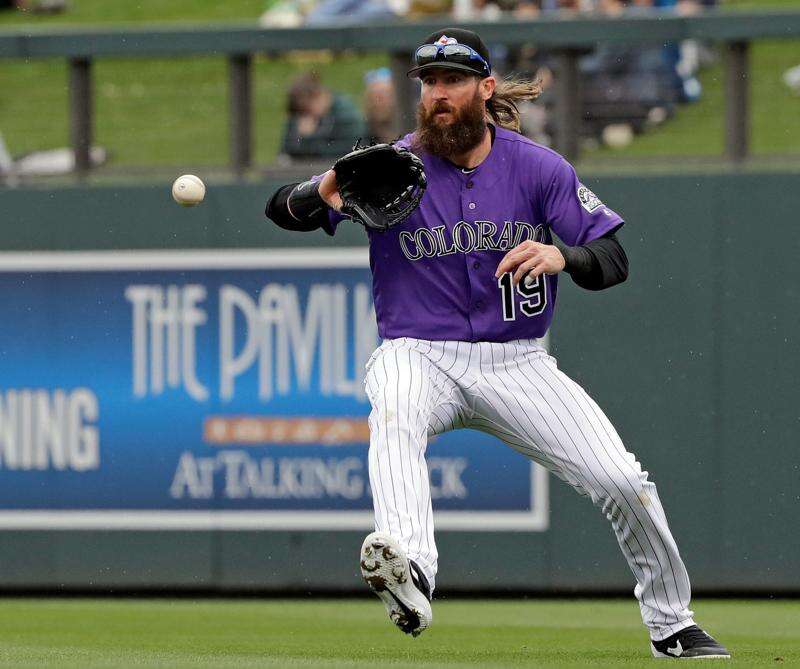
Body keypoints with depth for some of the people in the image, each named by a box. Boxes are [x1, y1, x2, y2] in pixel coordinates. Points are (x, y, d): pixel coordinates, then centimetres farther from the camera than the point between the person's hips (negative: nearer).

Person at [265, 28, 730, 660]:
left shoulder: (539, 168, -1)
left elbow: (614, 261, -3)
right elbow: (283, 210, -5)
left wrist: (562, 256, -27)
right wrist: (323, 194, -30)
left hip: (518, 364, 1)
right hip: (419, 355, -1)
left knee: (622, 481, -10)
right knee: (394, 417, -38)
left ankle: (672, 625, 14)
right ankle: (408, 571, -63)